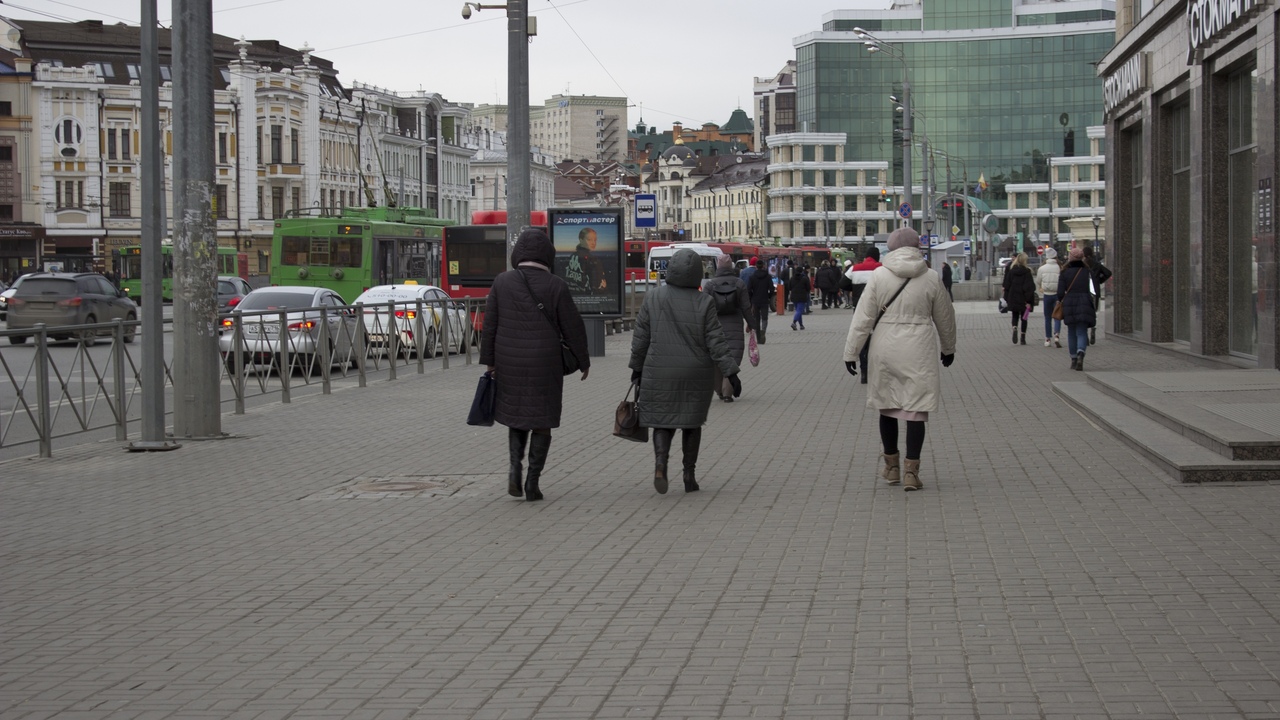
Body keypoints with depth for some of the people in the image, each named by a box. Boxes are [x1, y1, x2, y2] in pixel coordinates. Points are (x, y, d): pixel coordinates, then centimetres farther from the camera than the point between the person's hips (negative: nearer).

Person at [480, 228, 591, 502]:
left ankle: (515, 464, 0)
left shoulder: (502, 282, -3)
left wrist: (489, 362, 7)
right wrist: (584, 361, 7)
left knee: (516, 414, 20)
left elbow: (490, 325, -1)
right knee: (541, 421, 8)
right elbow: (573, 328, -5)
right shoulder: (555, 287, -9)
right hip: (545, 365, -2)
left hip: (510, 364, 2)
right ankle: (532, 482, 3)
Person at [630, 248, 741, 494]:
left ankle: (660, 462, -17)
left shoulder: (653, 298, -6)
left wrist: (637, 367, 12)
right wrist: (731, 372, -6)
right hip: (697, 375, 0)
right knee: (691, 422, 16)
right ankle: (689, 475, 15)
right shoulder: (703, 303, -9)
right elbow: (716, 342, -11)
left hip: (660, 373, 0)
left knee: (663, 422, 9)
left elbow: (641, 337, 0)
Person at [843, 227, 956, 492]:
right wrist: (948, 348, 27)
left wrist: (851, 351, 3)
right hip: (919, 350, -1)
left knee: (887, 406, 15)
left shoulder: (879, 276, -3)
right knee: (916, 409, 2)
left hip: (885, 349, 1)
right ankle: (911, 470, -3)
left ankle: (891, 466, 24)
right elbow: (945, 318, 11)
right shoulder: (931, 278, 0)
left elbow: (863, 317, -3)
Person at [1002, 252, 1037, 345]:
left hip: (1013, 298, 2)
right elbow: (1030, 287, -12)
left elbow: (1007, 285, 3)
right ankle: (1023, 338, 9)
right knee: (1024, 318, 9)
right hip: (1023, 299, -2)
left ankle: (1014, 328, -18)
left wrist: (1007, 299, 10)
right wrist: (1029, 301, -9)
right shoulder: (1026, 271, -9)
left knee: (1015, 316, 13)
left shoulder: (1011, 271, 0)